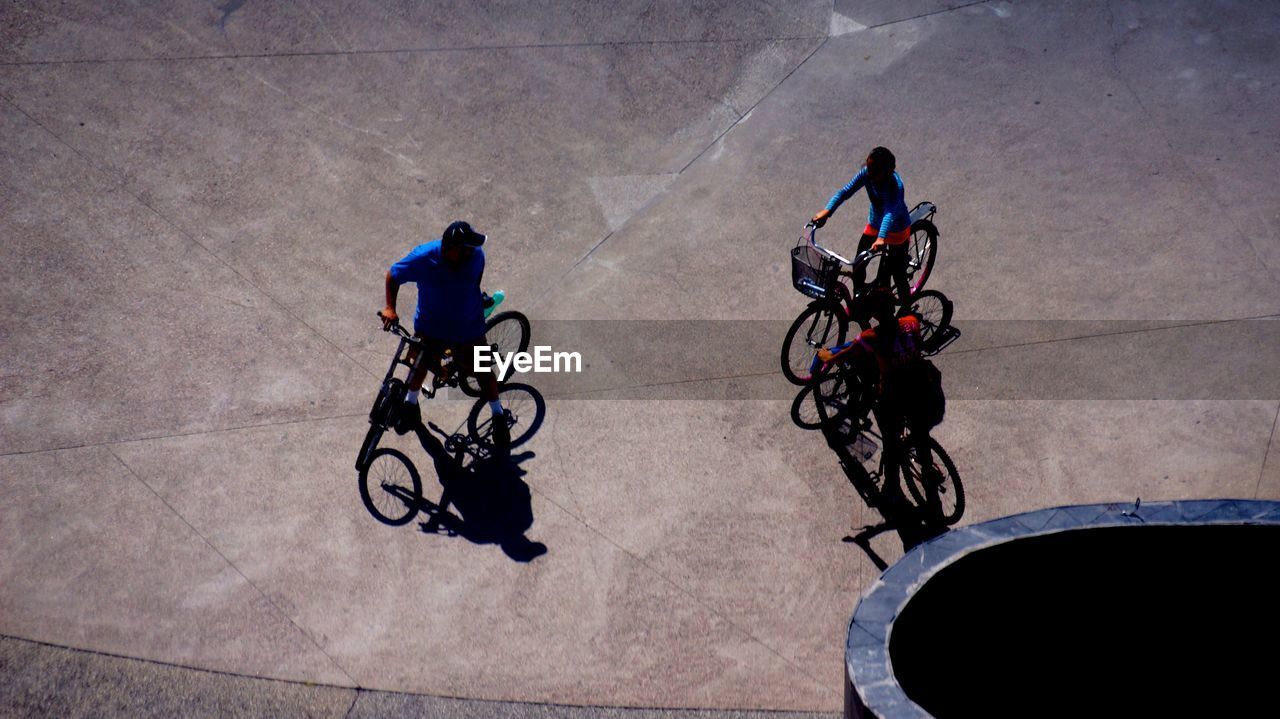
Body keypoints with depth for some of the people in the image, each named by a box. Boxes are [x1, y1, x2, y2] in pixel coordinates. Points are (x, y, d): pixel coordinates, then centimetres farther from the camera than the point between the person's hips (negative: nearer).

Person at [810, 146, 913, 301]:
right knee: (858, 265, 6)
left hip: (897, 229, -5)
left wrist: (881, 238, -64)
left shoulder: (895, 185, -35)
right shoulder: (867, 174, -19)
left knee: (898, 275, 0)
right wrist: (827, 211, -38)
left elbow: (890, 213, -49)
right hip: (875, 223, 6)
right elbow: (846, 191, -24)